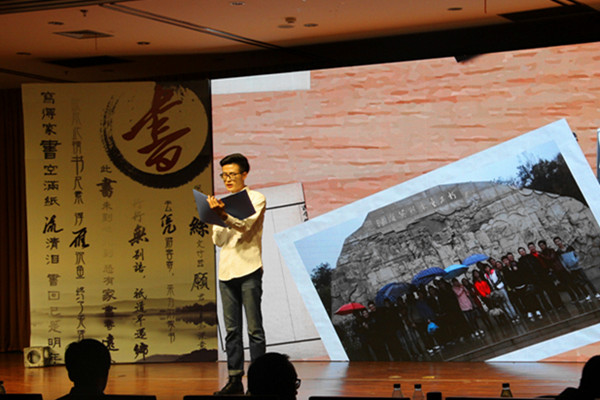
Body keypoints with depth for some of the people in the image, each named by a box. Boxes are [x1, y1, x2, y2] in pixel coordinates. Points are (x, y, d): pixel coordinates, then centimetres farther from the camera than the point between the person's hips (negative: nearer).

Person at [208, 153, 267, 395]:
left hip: (248, 269, -5)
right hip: (226, 270, 5)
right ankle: (235, 379, 8)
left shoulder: (256, 199, 2)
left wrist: (223, 216, -33)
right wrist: (215, 215, -7)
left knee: (254, 328, -5)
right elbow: (218, 240, 11)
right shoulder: (223, 202, 17)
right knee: (232, 329, 5)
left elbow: (246, 226, -15)